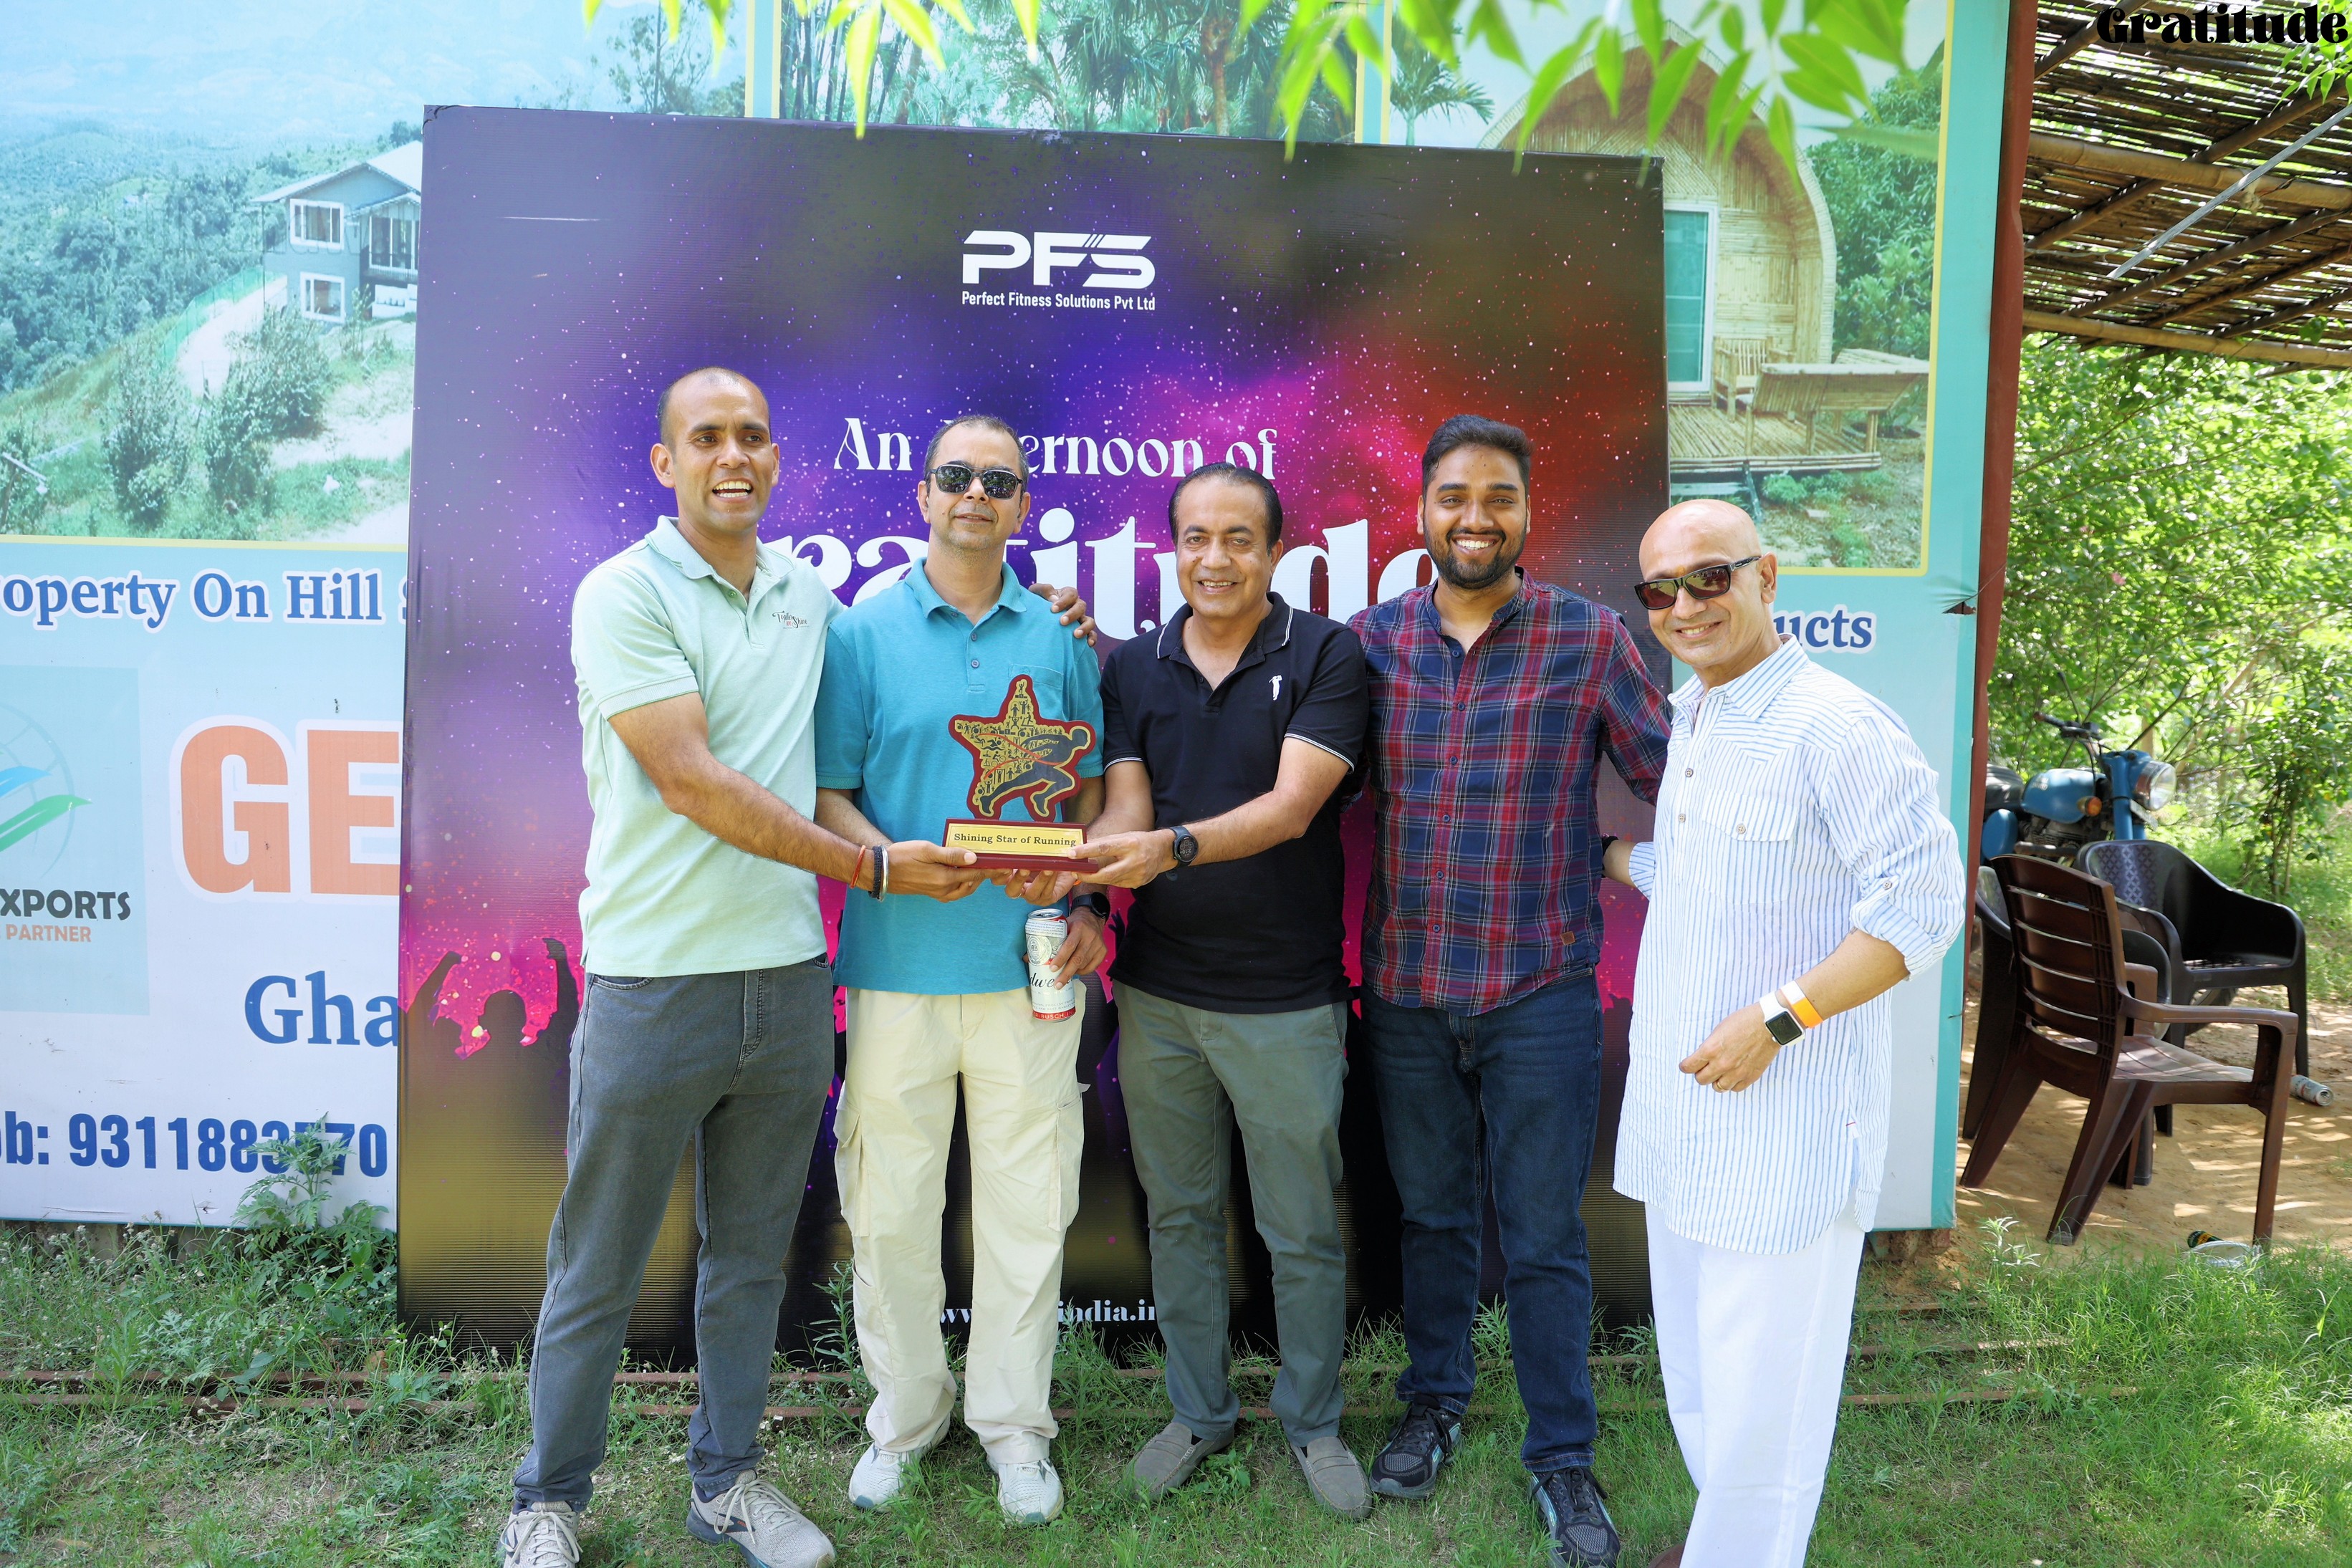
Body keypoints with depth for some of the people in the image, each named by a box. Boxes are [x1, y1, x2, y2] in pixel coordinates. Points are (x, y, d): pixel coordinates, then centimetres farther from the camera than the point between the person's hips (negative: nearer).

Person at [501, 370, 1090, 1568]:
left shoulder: (812, 597, 10)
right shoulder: (624, 594, -7)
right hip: (654, 986, -5)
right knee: (596, 1274, 10)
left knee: (752, 1260, 17)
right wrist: (870, 866, -13)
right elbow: (694, 783, -15)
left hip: (788, 982, 5)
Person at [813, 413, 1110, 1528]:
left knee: (1029, 1203, 8)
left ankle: (1011, 1420, 28)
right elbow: (826, 793, -1)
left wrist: (1089, 905, 0)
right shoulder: (862, 631, 1)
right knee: (890, 1205, 8)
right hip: (898, 963, -1)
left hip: (1030, 964, 2)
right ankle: (906, 1410, 31)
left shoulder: (1058, 635, 8)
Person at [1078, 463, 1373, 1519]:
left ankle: (1312, 1421, 31)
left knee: (1303, 1231, 9)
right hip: (1156, 994, 3)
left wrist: (1174, 845, -32)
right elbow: (1123, 808, 0)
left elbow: (1291, 805, -16)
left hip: (1286, 1002, -3)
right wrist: (1076, 871, -22)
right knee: (1179, 1214, 16)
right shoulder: (1132, 668, 7)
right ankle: (1199, 1411, 35)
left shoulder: (1325, 656, -5)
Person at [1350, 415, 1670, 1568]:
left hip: (1540, 993, -2)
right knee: (1431, 1215, 19)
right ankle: (1434, 1404, 40)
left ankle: (1561, 1456, 27)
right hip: (1404, 989, 2)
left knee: (1544, 1239, 7)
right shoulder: (1374, 638, 2)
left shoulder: (1589, 638, -4)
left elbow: (1672, 781, 2)